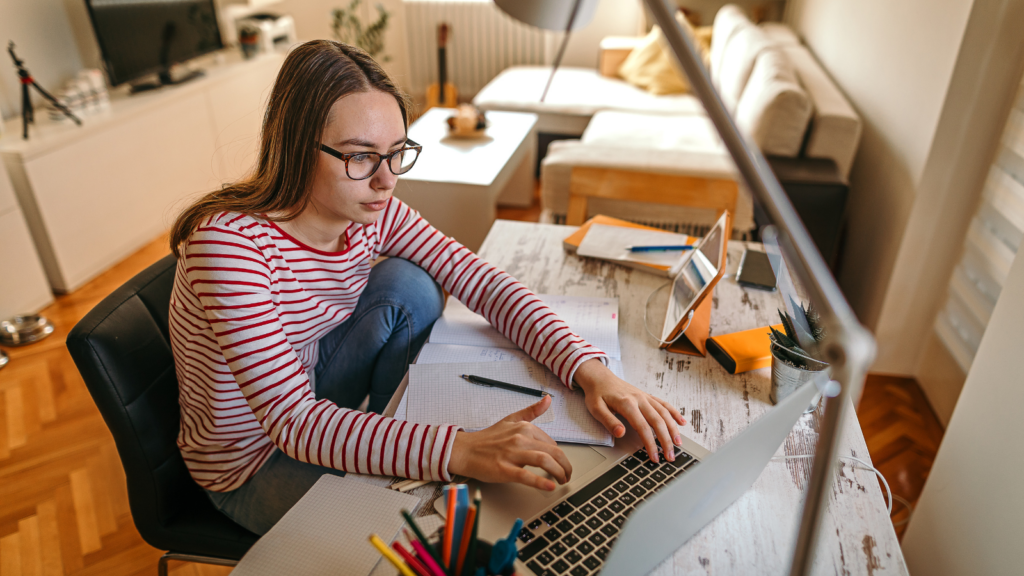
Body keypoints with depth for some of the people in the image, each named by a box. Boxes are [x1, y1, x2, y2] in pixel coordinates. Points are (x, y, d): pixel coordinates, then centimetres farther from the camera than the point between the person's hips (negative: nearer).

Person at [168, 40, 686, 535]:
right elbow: (292, 419, -36)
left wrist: (589, 370, -31)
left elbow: (481, 282, -16)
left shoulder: (371, 213, -13)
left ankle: (394, 443, -1)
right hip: (250, 465, -6)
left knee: (406, 286, -18)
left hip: (313, 391, 6)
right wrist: (461, 451, -47)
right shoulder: (229, 241, -32)